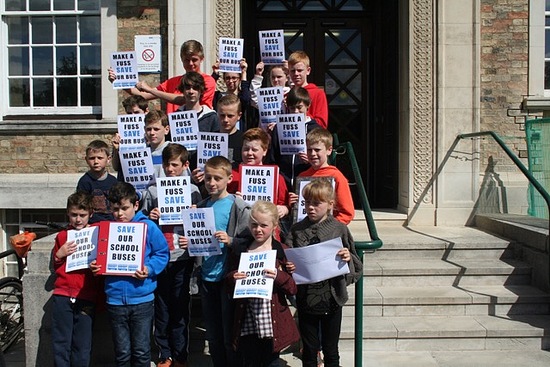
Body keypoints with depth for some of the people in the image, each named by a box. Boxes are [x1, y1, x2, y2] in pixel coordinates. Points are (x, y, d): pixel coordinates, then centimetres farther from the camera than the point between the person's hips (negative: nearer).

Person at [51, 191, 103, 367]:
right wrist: (59, 254, -2)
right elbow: (55, 266, 17)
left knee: (82, 347, 3)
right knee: (60, 344, 6)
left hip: (86, 297, -2)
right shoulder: (62, 236, 10)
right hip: (62, 295, 2)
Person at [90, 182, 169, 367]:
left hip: (142, 298, -2)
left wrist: (149, 269, -17)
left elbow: (162, 254, -2)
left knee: (141, 352, 8)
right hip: (115, 299, 3)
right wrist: (95, 266, -5)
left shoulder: (148, 226, -4)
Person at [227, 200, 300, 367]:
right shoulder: (239, 250, 5)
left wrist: (278, 276, -22)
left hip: (272, 321, -2)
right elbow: (228, 281, 14)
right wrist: (233, 278, -8)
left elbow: (293, 288, -4)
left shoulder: (282, 251, -3)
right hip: (247, 321, 2)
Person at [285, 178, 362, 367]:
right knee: (309, 351, 14)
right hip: (306, 299, 1)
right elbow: (287, 260, 3)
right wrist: (289, 268, -19)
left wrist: (348, 258, -20)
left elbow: (355, 266, 1)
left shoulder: (340, 229, -3)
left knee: (331, 351, 14)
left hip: (332, 299, -1)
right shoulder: (296, 229, 0)